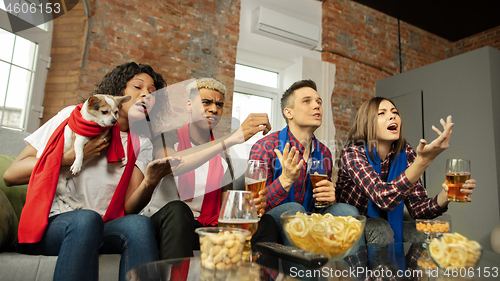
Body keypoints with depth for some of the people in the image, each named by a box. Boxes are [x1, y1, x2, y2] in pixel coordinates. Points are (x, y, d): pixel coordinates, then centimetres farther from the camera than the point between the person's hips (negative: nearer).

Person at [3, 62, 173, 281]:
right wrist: (72, 157, -9)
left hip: (100, 230, 2)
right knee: (86, 218, -34)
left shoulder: (141, 146, 11)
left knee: (140, 224, -30)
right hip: (50, 224, -1)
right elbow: (11, 175, 1)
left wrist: (149, 182, -23)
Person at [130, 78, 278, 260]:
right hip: (163, 223, -3)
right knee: (177, 209, -37)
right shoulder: (167, 139, -1)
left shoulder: (223, 156, 10)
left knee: (265, 223, -19)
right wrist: (233, 138, -35)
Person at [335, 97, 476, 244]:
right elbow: (384, 198, -37)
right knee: (381, 229, -33)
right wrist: (424, 160, -45)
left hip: (389, 222, 5)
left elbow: (417, 207, -8)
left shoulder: (405, 153, -6)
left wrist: (445, 195, -28)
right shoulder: (352, 153, -22)